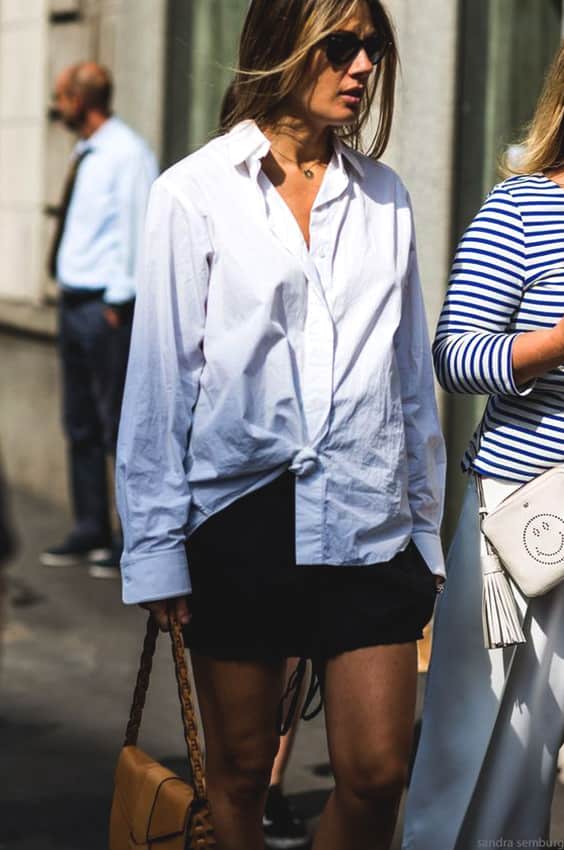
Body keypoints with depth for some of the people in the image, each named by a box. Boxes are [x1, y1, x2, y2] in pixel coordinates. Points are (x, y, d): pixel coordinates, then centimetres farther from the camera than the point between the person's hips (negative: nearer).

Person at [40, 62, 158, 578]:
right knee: (80, 425, 14)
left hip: (106, 307, -9)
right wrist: (67, 293, 12)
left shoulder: (128, 156, -13)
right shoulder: (85, 155, 14)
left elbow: (136, 231, -16)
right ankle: (91, 533, 23)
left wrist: (117, 305, -16)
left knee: (119, 427, -4)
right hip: (74, 302, 9)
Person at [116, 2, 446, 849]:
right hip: (240, 516, -2)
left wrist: (427, 525, 12)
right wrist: (157, 551, -3)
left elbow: (412, 375, 13)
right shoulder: (196, 194, -2)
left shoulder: (384, 198, 8)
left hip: (365, 518, 3)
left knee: (377, 773, -1)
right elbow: (160, 378, -1)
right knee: (240, 773, 10)